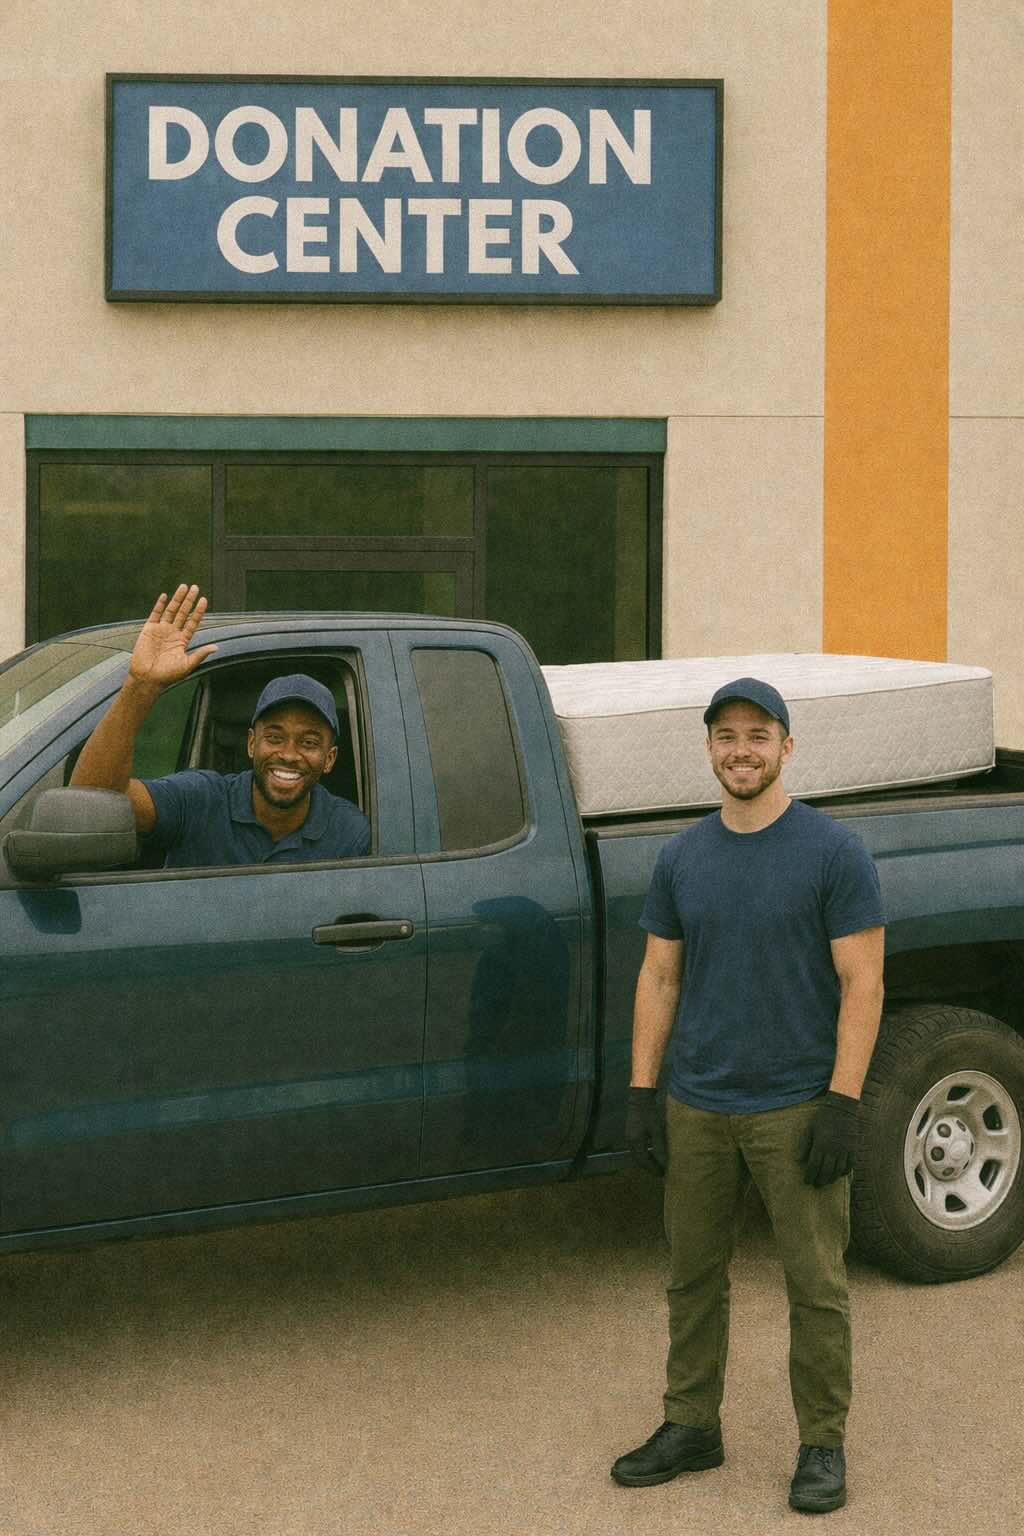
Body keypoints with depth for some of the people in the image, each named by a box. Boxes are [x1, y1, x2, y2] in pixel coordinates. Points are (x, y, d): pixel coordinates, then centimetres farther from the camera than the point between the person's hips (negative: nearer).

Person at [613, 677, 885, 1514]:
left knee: (815, 1287, 2)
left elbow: (863, 983, -9)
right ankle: (692, 1427, 27)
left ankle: (823, 1444, 16)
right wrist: (642, 1091, 5)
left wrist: (842, 1102, -15)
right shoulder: (683, 856, 7)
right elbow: (660, 977, 11)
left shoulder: (833, 851, -7)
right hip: (697, 1110, 5)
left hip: (796, 1109, -4)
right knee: (693, 1279, 13)